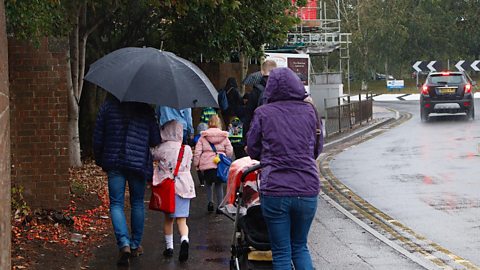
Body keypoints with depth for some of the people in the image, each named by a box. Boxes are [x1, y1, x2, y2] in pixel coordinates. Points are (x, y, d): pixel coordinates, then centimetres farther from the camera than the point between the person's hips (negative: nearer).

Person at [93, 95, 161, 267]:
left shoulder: (108, 104, 0)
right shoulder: (146, 109, -1)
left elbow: (98, 135, 2)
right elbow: (155, 140, 0)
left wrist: (99, 159, 15)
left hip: (114, 162, 0)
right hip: (139, 162, 0)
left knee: (116, 203, 3)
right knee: (137, 203, 15)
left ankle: (124, 244, -16)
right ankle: (135, 245, 21)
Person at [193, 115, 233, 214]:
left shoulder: (203, 137, 2)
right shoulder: (224, 137, 4)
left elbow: (197, 151, -1)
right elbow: (229, 152, 2)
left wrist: (196, 163, 8)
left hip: (207, 165, 0)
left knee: (208, 184, 20)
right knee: (219, 185, 12)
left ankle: (210, 202, 5)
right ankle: (220, 206, 9)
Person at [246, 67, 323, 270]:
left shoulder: (263, 113, -1)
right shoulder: (309, 111, 6)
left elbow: (252, 150, 8)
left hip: (275, 190, -2)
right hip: (308, 189, 2)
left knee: (281, 253, 6)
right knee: (300, 247, 19)